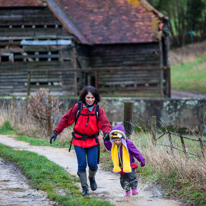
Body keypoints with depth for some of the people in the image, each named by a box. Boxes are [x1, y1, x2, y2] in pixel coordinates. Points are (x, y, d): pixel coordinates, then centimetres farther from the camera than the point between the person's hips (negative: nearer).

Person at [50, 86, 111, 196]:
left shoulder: (98, 110, -3)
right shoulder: (77, 107, -5)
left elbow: (105, 124, -10)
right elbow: (65, 119, 2)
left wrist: (107, 132, -32)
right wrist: (56, 132, -1)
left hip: (93, 141, 1)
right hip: (79, 141, 0)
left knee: (92, 164, -4)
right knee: (82, 165, -4)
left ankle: (92, 178, 30)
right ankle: (84, 188, 11)